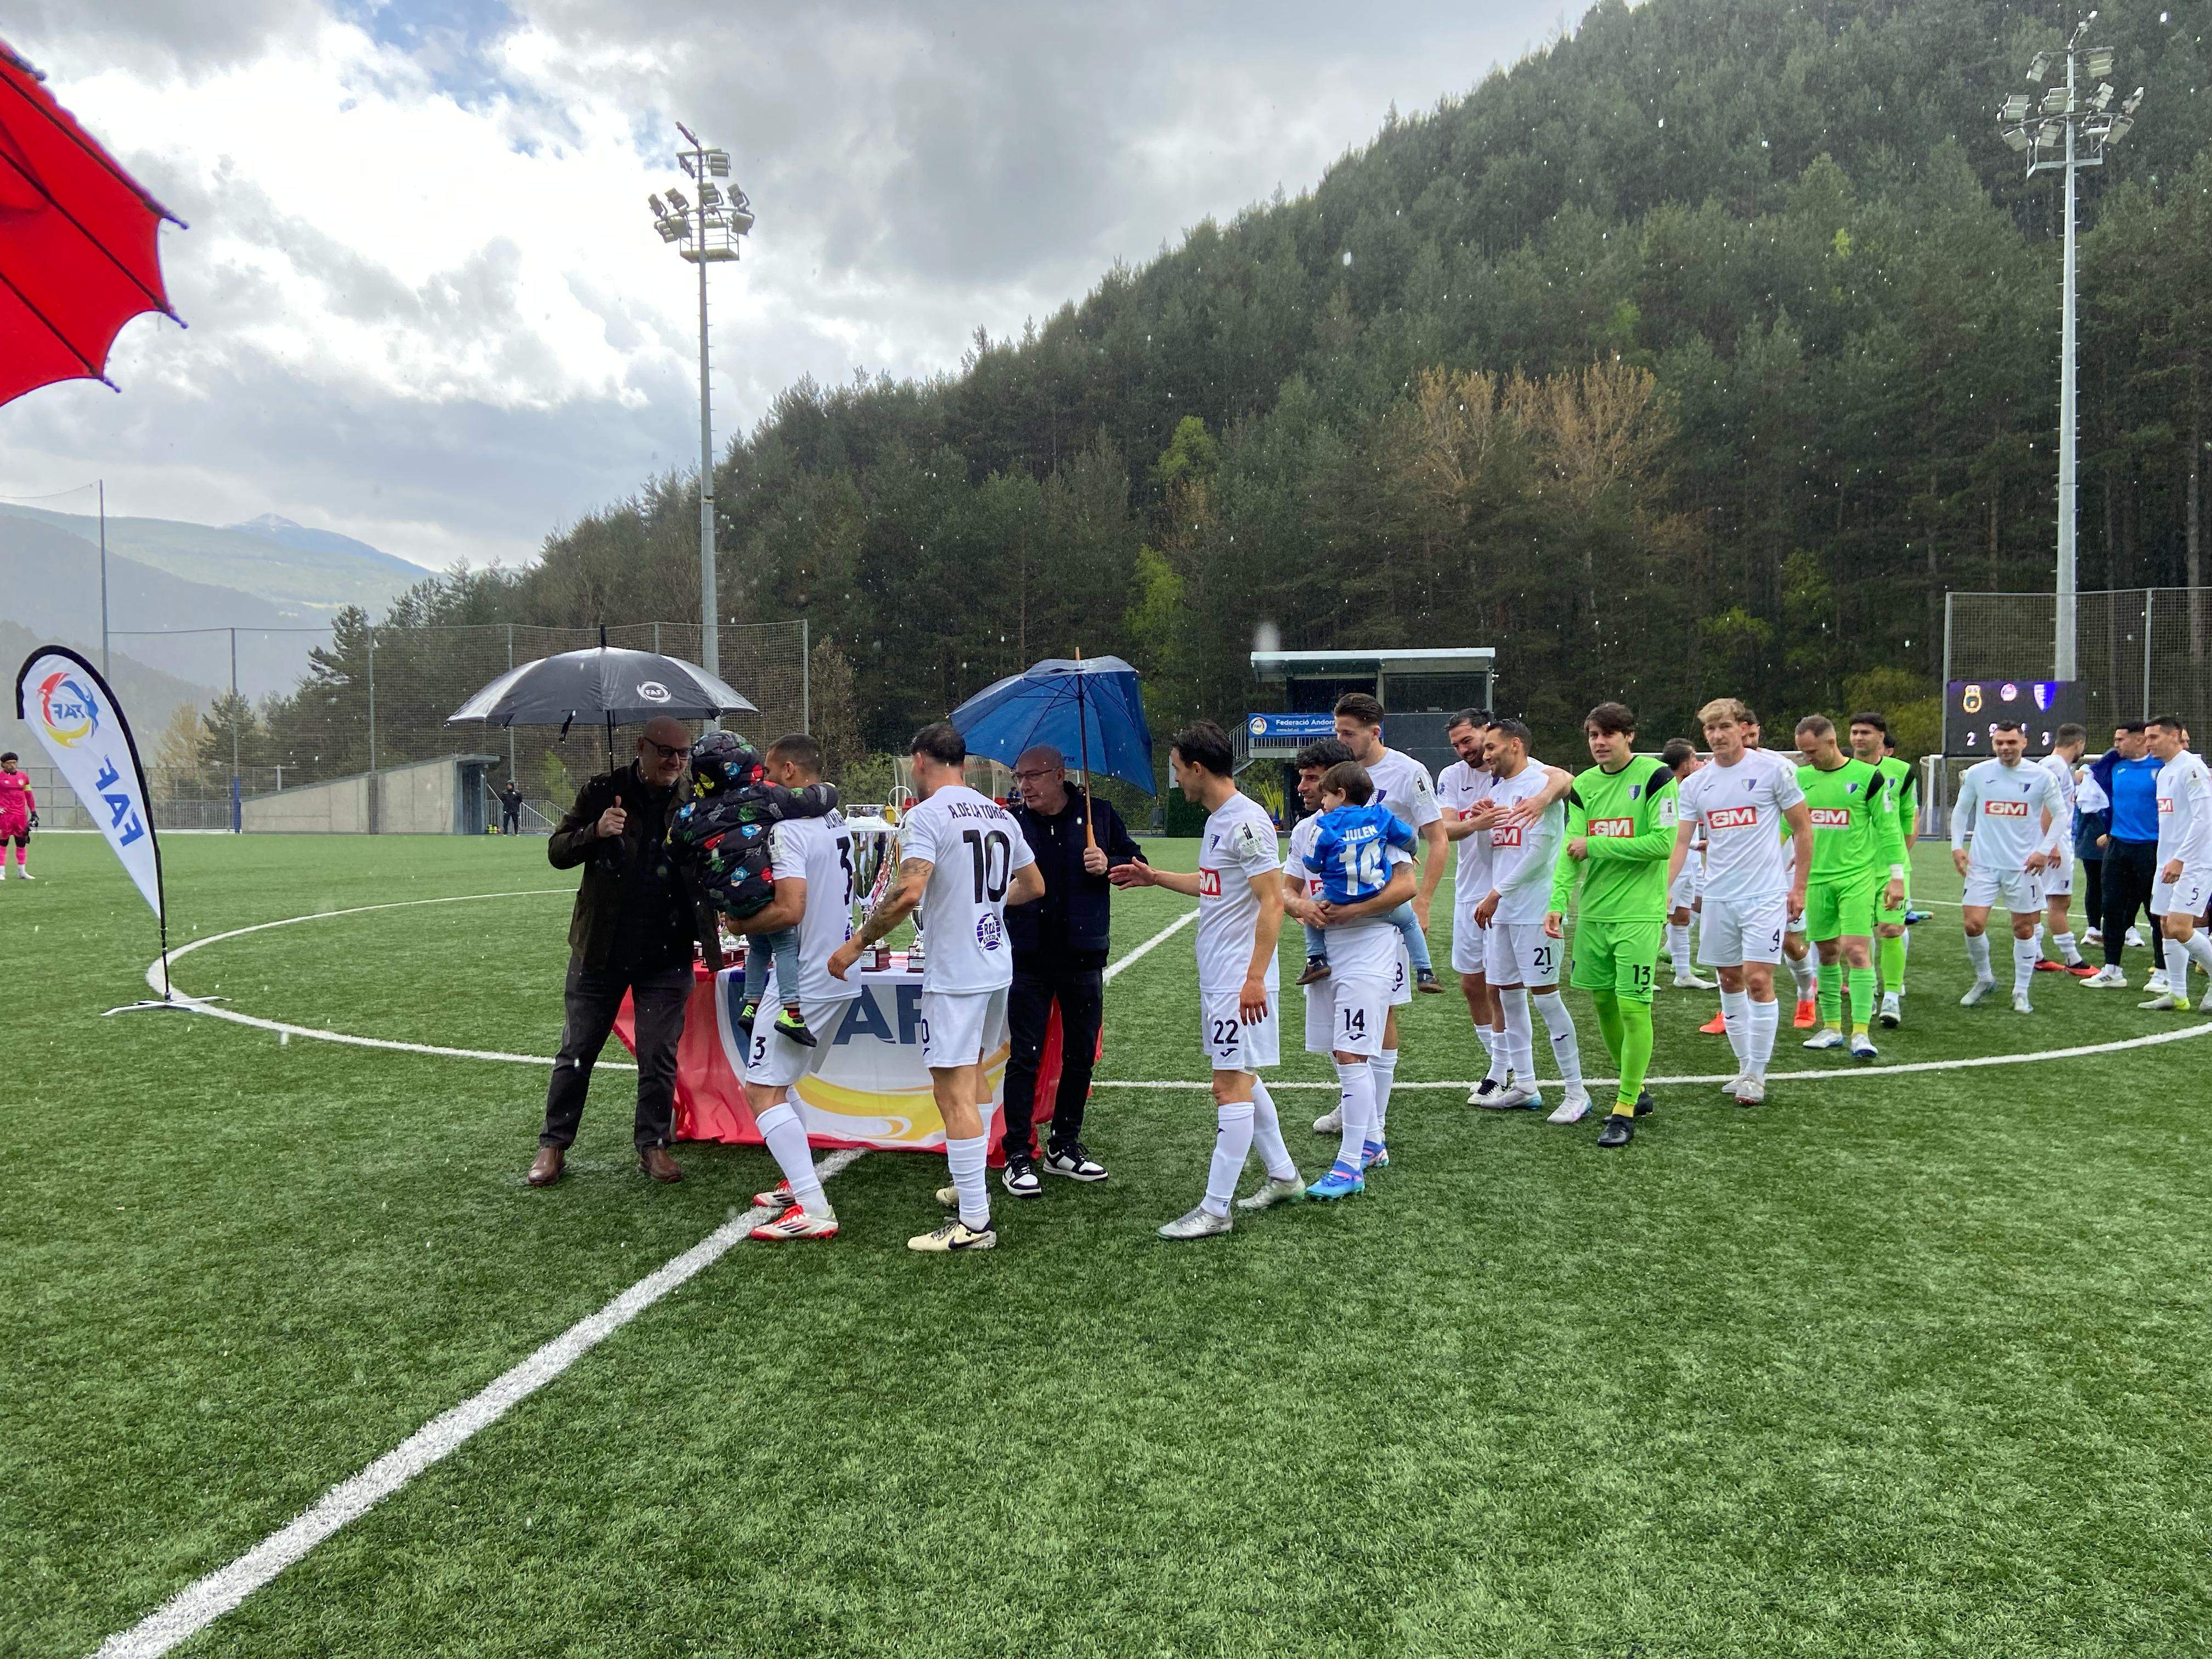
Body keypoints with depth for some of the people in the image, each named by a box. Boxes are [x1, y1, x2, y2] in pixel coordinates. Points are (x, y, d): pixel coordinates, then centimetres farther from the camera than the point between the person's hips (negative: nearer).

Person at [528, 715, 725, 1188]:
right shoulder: (603, 792, -3)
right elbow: (557, 852, -1)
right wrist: (595, 832, -21)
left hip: (667, 955, 1)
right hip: (601, 949, 0)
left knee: (659, 1058, 7)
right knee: (576, 1052, 9)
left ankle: (653, 1144, 21)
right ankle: (553, 1144, 22)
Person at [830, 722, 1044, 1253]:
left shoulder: (926, 815, -12)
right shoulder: (1000, 814, 11)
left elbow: (909, 893, -25)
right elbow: (1034, 887, 19)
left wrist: (857, 944, -16)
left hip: (954, 974, -8)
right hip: (997, 965, 8)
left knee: (953, 1092, -5)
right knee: (973, 1074, 23)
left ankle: (973, 1223, -3)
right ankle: (973, 1186, 34)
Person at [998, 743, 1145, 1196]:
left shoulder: (1099, 814, 1)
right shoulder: (1010, 823, -1)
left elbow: (1138, 864, 6)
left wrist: (1109, 866, -12)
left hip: (1083, 956, 2)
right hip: (1028, 958, -2)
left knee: (1080, 1056, 12)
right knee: (1025, 1058, 0)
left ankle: (1064, 1147, 27)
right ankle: (1017, 1155, 9)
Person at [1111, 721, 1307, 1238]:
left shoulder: (1247, 822, -17)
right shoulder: (1217, 820, 13)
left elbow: (1273, 902, -21)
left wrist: (1255, 977, -24)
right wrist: (1155, 878, 32)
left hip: (1240, 982, -10)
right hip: (1216, 979, 10)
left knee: (1231, 1087, -5)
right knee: (1241, 1079, 17)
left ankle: (1215, 1210, 0)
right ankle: (1282, 1176, 31)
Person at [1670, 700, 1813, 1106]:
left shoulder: (1773, 771, -4)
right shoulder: (1694, 785, 6)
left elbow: (1803, 829, 2)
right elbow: (1681, 842, 3)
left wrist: (1799, 887, -1)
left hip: (1766, 895, -4)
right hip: (1718, 897, 4)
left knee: (1758, 980, -9)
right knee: (1730, 981, 9)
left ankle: (1756, 1074, 1)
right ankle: (1745, 1066, 22)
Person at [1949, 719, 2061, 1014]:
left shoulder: (2040, 776, -3)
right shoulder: (1977, 773, 0)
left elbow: (2060, 816, 5)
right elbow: (1960, 810, 12)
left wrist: (2045, 850, -6)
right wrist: (1957, 846, 3)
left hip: (2024, 866, -1)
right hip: (1983, 864, 1)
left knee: (2024, 929, 5)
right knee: (1973, 924, -7)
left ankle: (2021, 993, 17)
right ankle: (1983, 979, 17)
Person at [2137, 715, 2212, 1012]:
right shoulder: (2163, 772, 15)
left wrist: (2180, 859, -21)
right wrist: (2167, 860, 17)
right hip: (2169, 863, 9)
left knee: (2180, 928, -15)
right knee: (2167, 927, 7)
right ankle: (2176, 994, 13)